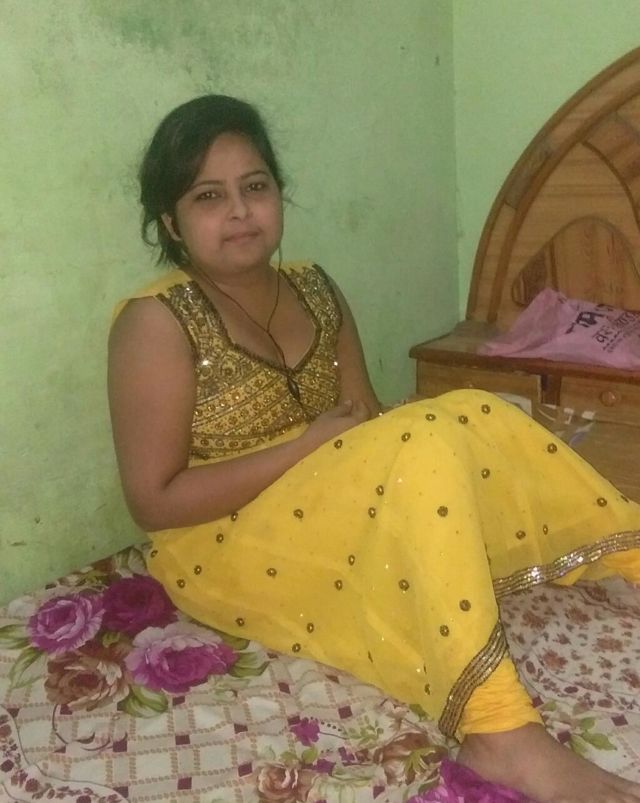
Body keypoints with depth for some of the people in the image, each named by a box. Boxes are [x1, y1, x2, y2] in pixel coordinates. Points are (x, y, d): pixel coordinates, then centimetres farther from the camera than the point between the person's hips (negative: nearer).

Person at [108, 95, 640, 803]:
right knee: (426, 447, -29)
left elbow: (367, 426, 7)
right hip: (222, 548, -6)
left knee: (473, 418, -12)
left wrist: (362, 440, -16)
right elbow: (154, 501, -19)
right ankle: (501, 734, -33)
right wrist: (309, 447, -21)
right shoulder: (157, 322, -16)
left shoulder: (314, 290, 4)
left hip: (330, 515, 7)